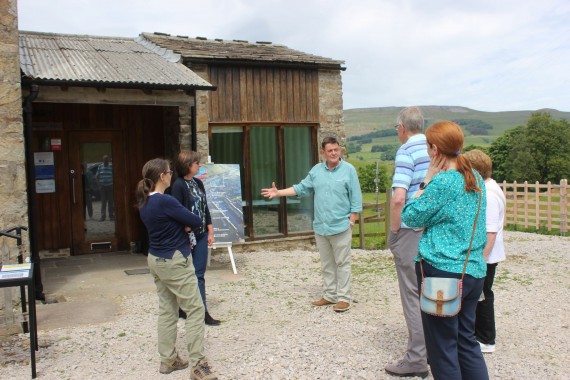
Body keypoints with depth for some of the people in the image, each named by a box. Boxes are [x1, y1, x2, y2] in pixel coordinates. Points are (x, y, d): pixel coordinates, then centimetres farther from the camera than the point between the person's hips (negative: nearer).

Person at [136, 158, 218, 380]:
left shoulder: (144, 202, 6)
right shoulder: (165, 201, -22)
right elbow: (196, 222, -17)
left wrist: (181, 224, -5)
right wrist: (185, 222, 3)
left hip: (156, 260, 9)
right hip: (174, 261, -9)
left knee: (166, 310, 15)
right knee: (195, 309, -1)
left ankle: (168, 360, 23)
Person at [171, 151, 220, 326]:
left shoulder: (198, 183, 9)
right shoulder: (179, 185, -12)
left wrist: (210, 232, 9)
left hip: (201, 234, 6)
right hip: (187, 235, -6)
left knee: (199, 274, 8)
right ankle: (183, 308, 17)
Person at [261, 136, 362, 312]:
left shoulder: (348, 170, -5)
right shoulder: (316, 170, 8)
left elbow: (356, 198, -5)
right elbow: (301, 188, 11)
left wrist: (351, 221, -10)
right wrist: (278, 193, 5)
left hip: (341, 226, -5)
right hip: (320, 227, 5)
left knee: (342, 263, 1)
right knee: (326, 264, 13)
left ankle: (344, 298, 9)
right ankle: (330, 295, 24)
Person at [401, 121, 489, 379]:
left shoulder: (441, 182, -17)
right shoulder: (475, 179, 8)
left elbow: (410, 217, -8)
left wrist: (426, 181, -5)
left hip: (443, 272, -8)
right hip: (474, 271, 8)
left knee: (442, 347, 6)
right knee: (467, 340, 19)